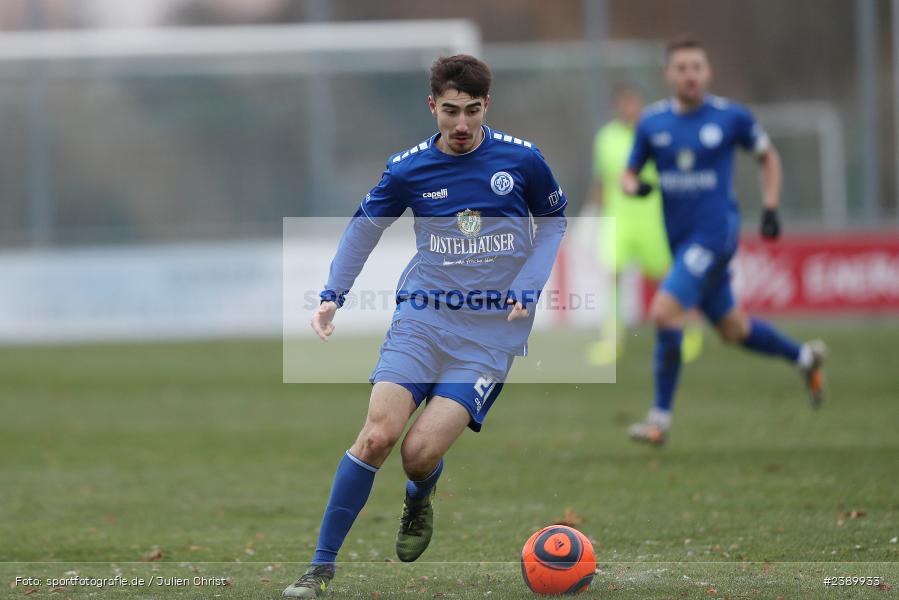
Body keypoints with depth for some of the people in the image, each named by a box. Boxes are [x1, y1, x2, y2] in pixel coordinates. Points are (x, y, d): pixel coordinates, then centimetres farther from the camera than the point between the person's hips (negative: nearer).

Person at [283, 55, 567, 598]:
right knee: (377, 435, -18)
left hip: (493, 331, -1)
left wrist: (528, 287, -1)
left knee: (421, 451, -16)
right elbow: (366, 225, 14)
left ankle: (419, 501, 24)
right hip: (423, 318, 1)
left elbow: (554, 221, 12)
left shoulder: (522, 159, -4)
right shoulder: (408, 169, -1)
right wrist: (333, 296, 4)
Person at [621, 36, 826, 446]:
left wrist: (770, 209, 3)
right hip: (680, 239, 5)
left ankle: (660, 416, -12)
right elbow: (629, 174, 12)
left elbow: (768, 158, 10)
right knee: (732, 329, 17)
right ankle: (804, 357, 43)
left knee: (664, 312, -20)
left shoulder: (731, 117, -6)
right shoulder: (652, 123, 3)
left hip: (715, 232, -5)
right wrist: (633, 186, -12)